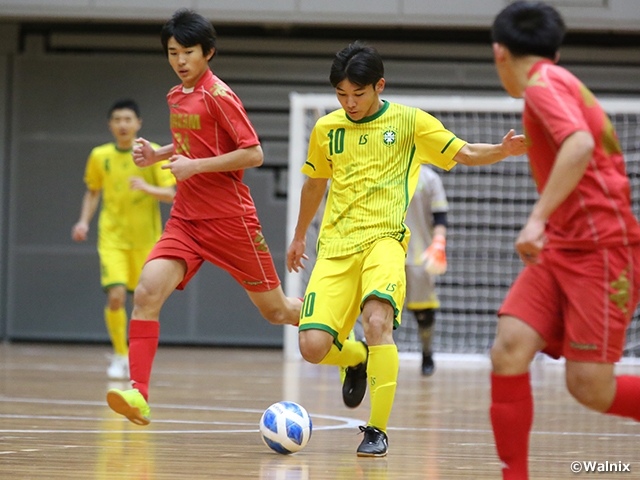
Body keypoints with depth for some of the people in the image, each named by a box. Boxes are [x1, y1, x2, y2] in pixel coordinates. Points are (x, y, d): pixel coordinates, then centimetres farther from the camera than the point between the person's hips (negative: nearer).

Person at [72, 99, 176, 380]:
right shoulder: (100, 156, 4)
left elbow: (171, 194, -9)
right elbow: (93, 192, 18)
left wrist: (147, 188, -27)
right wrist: (84, 221, 3)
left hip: (145, 239, 0)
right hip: (112, 238, 0)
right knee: (115, 295, -16)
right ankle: (120, 355, 1)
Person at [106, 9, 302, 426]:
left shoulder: (218, 96, -13)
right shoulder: (176, 97, 11)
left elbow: (253, 154, -16)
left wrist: (195, 165, -20)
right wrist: (158, 154, 10)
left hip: (230, 219, -6)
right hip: (186, 218, 6)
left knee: (276, 309, 7)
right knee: (147, 292, -18)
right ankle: (139, 394, -25)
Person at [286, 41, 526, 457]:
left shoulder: (410, 122, 3)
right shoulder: (326, 129, 11)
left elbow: (464, 153, 5)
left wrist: (502, 150, -15)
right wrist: (299, 236, 36)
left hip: (384, 240, -3)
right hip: (335, 247, 3)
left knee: (377, 321, -31)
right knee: (313, 347, -13)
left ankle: (378, 430, -20)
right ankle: (357, 358, 24)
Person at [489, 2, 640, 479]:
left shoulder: (544, 83, -9)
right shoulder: (561, 82, 19)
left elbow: (580, 144, -26)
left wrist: (539, 219, -29)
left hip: (601, 248, -9)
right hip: (560, 247, 9)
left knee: (590, 387, -11)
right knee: (509, 350, -9)